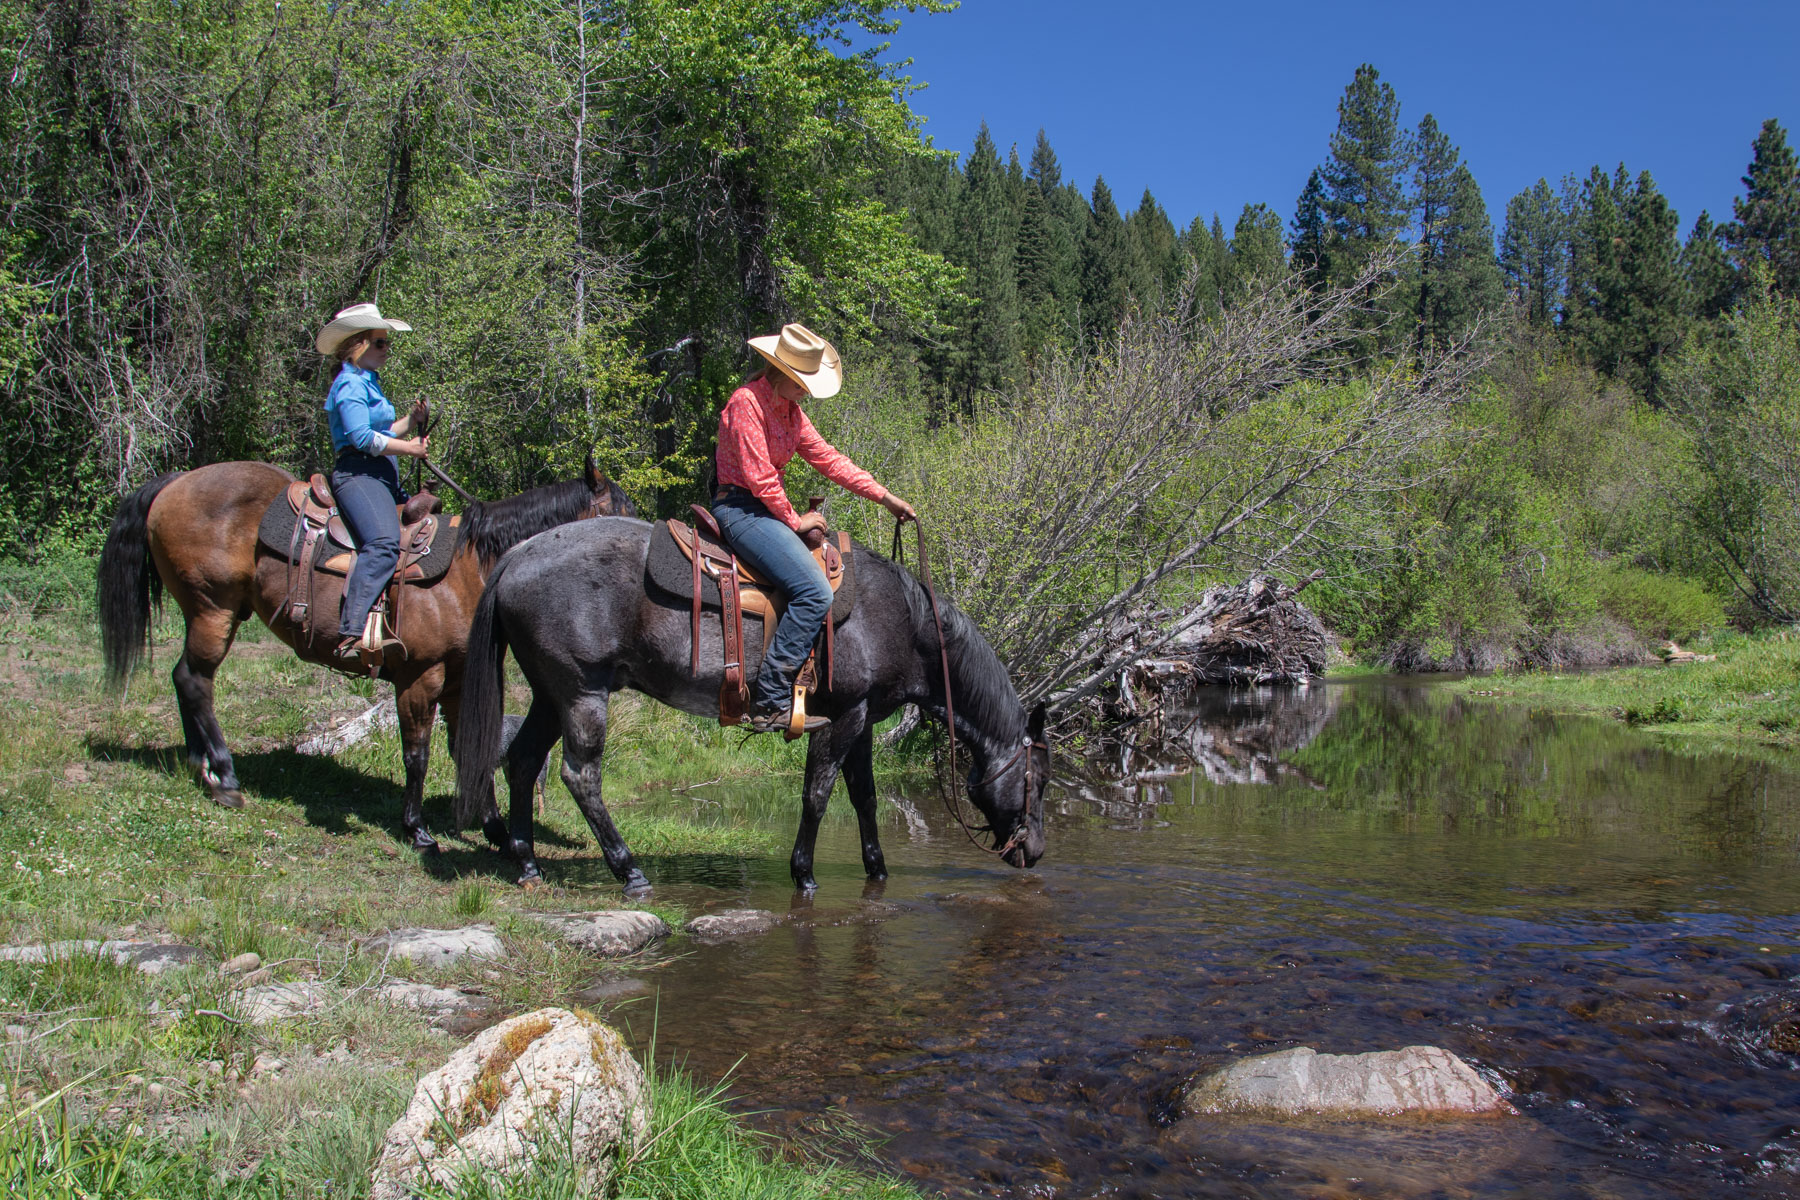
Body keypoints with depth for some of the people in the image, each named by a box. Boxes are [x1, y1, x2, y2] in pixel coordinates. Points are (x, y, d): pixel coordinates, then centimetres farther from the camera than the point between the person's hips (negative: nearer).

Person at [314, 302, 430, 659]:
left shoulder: (369, 383, 25)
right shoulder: (350, 384, -6)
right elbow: (361, 437, -17)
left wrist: (411, 422, 13)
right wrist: (409, 448, -11)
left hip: (383, 476, 11)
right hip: (357, 473, -11)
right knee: (383, 542, -31)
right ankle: (351, 633, -42)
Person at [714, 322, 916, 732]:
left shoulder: (789, 409, 14)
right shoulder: (746, 402, -15)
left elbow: (828, 458, 17)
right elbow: (759, 478, -18)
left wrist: (884, 496, 14)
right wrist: (795, 522, -9)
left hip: (768, 510, 11)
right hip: (740, 509, -11)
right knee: (814, 591, -25)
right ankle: (770, 702, -24)